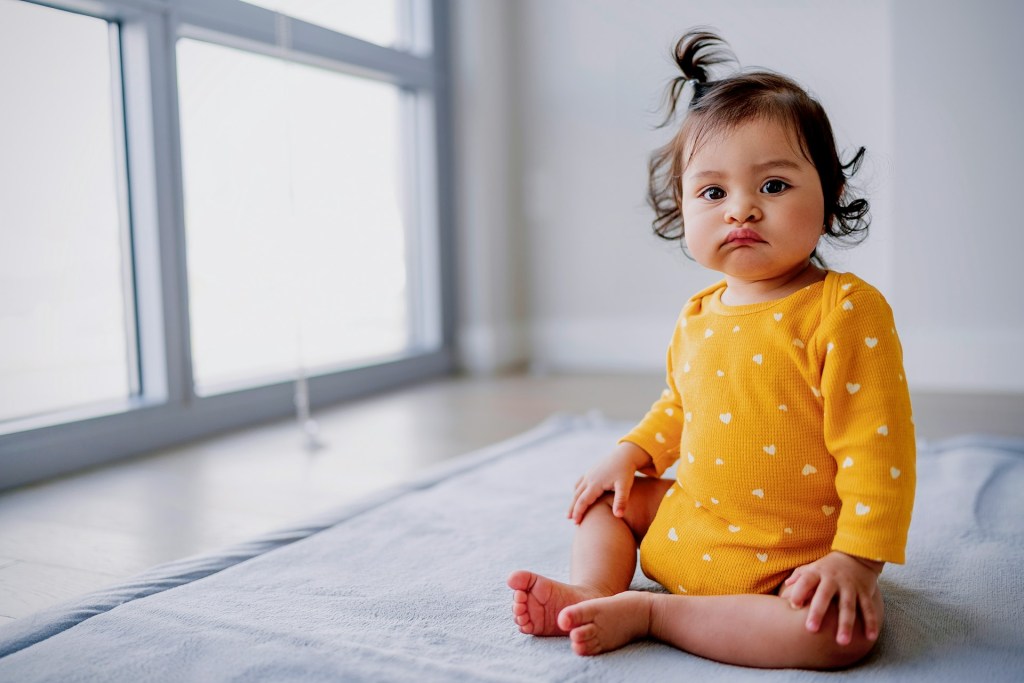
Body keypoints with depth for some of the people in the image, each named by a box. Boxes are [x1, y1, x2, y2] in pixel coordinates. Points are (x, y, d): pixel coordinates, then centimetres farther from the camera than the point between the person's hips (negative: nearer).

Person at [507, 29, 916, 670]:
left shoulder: (847, 310, -18)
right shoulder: (697, 317, 3)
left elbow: (876, 444, -21)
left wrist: (857, 557, -25)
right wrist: (632, 453, 5)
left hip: (794, 560, -6)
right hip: (686, 528, 6)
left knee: (844, 634, -32)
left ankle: (646, 611, -24)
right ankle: (593, 592, -3)